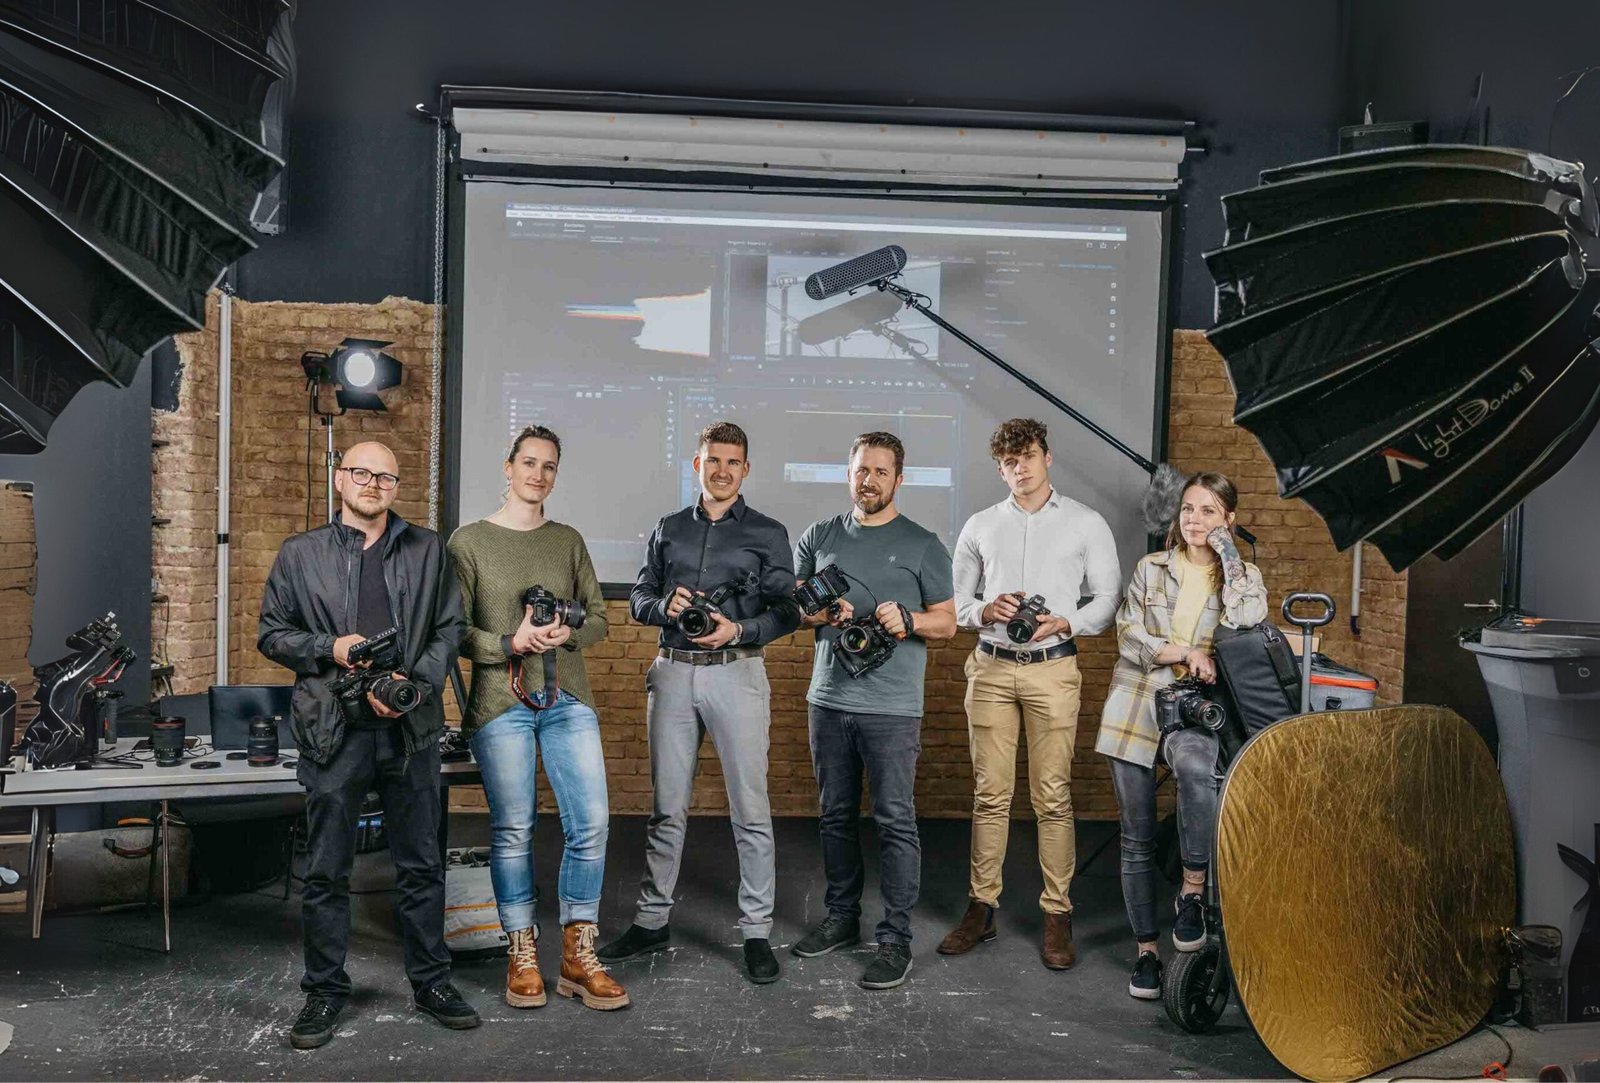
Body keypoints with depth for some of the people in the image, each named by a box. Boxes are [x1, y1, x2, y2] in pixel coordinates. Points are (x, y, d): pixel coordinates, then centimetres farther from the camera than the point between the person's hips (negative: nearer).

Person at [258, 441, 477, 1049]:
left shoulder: (428, 550, 8)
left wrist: (416, 683, -9)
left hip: (411, 727, 1)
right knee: (326, 872, 7)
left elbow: (450, 628, 6)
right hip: (334, 730, -1)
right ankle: (325, 991, 23)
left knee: (421, 864, 10)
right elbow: (271, 633, 8)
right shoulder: (300, 554, 6)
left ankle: (431, 982, 24)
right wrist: (329, 649, -10)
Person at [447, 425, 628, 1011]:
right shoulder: (469, 541, 4)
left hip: (567, 699, 3)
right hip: (499, 703, -3)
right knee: (512, 830, 2)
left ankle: (578, 957, 10)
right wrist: (511, 643, -15)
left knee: (591, 822, -3)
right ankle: (522, 955, 17)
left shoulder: (568, 540, 14)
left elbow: (598, 617, 12)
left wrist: (568, 633, -9)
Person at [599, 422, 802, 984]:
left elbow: (786, 612, 1)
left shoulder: (767, 533, 5)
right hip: (673, 672, 3)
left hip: (737, 673, -3)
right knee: (667, 806, 10)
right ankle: (652, 920, 22)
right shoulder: (669, 530, 14)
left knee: (750, 808, -1)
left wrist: (739, 630, -15)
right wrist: (665, 605, -7)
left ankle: (756, 931, 9)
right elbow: (639, 598, 15)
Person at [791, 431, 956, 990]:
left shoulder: (922, 545, 2)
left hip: (892, 707, -3)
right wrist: (818, 614, -6)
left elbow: (948, 622, 4)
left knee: (896, 822, -2)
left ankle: (896, 938, 7)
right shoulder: (819, 537, 11)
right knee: (836, 816, 13)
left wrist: (906, 619, -16)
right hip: (829, 699, 4)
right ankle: (842, 916, 29)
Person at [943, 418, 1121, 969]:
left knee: (1052, 797, -2)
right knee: (989, 793, 4)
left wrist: (1065, 623, -12)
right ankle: (982, 907, 13)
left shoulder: (1085, 523, 6)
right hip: (991, 668, 2)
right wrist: (985, 611, -7)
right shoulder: (980, 526, 13)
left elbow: (1108, 598, 5)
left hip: (1053, 669, -2)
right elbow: (956, 600, 15)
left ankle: (1057, 914, 6)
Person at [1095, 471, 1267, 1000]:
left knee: (1195, 766, -38)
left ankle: (1193, 890, -21)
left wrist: (1228, 554, -7)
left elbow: (1248, 618, -14)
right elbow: (1128, 638, 1)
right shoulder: (1151, 568, 9)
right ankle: (1146, 947, 15)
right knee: (1137, 836, 3)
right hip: (1135, 703, 2)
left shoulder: (1242, 577, 9)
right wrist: (1185, 652, -10)